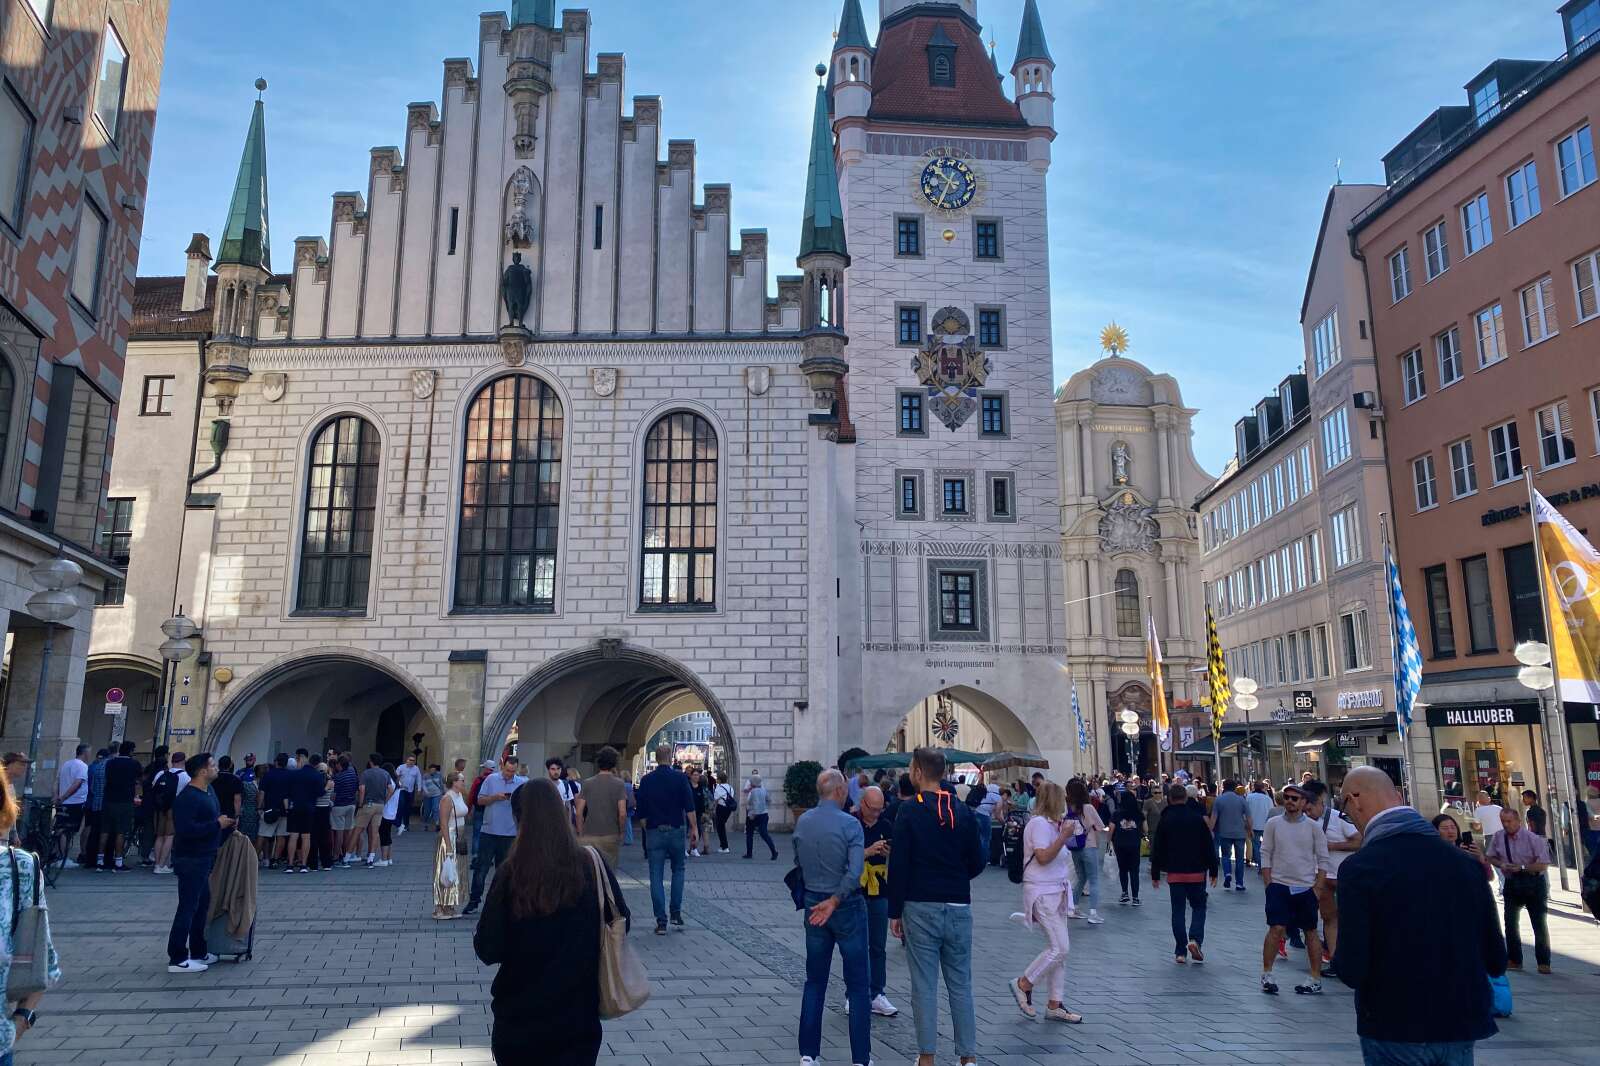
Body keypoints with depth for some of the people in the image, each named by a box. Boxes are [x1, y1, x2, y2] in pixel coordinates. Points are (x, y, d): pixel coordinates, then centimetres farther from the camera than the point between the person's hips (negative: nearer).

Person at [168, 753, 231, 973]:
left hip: (203, 858, 10)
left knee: (202, 903, 18)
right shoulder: (187, 797, -21)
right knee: (188, 907, -5)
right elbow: (186, 829, -30)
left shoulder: (208, 791, 10)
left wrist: (224, 823, 7)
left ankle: (198, 952, 29)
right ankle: (177, 959, 1)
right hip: (190, 859, -10)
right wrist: (217, 824, -23)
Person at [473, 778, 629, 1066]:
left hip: (519, 1015, 0)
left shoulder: (512, 874, -17)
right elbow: (622, 922, 0)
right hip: (577, 1014, 1)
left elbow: (488, 950, -13)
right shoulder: (592, 866, -13)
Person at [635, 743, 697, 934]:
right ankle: (676, 914, 12)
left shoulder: (646, 780, 3)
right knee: (678, 871, 18)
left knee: (656, 877, 3)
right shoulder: (680, 777, -4)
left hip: (654, 832, 1)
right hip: (676, 830, -1)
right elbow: (689, 807, -9)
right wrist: (694, 830, -4)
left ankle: (661, 922, 1)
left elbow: (641, 812, 5)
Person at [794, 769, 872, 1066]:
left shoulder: (802, 822, 0)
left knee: (815, 982, 13)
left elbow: (799, 862, 10)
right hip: (846, 906, -5)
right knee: (858, 985, 4)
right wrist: (834, 901, -18)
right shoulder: (849, 824, -15)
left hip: (813, 905, 5)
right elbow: (854, 872, -24)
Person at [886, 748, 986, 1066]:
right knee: (961, 985, 10)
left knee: (924, 986, 3)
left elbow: (898, 865, -9)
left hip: (921, 908, -3)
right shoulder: (962, 811, 2)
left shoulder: (910, 811, -8)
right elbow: (977, 863, 6)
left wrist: (895, 912, -3)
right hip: (959, 908, 3)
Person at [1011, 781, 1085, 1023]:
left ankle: (1055, 1005, 15)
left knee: (1059, 949, 9)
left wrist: (1065, 833, 13)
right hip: (1042, 893, -10)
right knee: (1059, 948, -12)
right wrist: (1063, 835, -21)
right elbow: (1043, 857, -22)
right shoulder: (1039, 823, -15)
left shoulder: (1050, 824, 15)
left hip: (1056, 892, 10)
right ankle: (1023, 984, 4)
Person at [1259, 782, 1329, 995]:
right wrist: (1269, 885, -2)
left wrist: (1317, 887, -4)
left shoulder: (1313, 827, -1)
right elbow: (1266, 856, 3)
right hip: (1279, 886, 0)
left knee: (1311, 933, 8)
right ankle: (1266, 974, 4)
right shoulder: (1273, 824, 0)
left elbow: (1323, 860, 2)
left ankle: (1316, 980, 18)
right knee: (1276, 929, -8)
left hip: (1306, 888, 1)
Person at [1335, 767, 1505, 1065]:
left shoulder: (1359, 867, -17)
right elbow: (1495, 961, 3)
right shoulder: (1464, 860, -3)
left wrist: (1340, 960, 3)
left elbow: (1351, 970, -18)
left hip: (1394, 1032, -4)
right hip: (1460, 1028, 4)